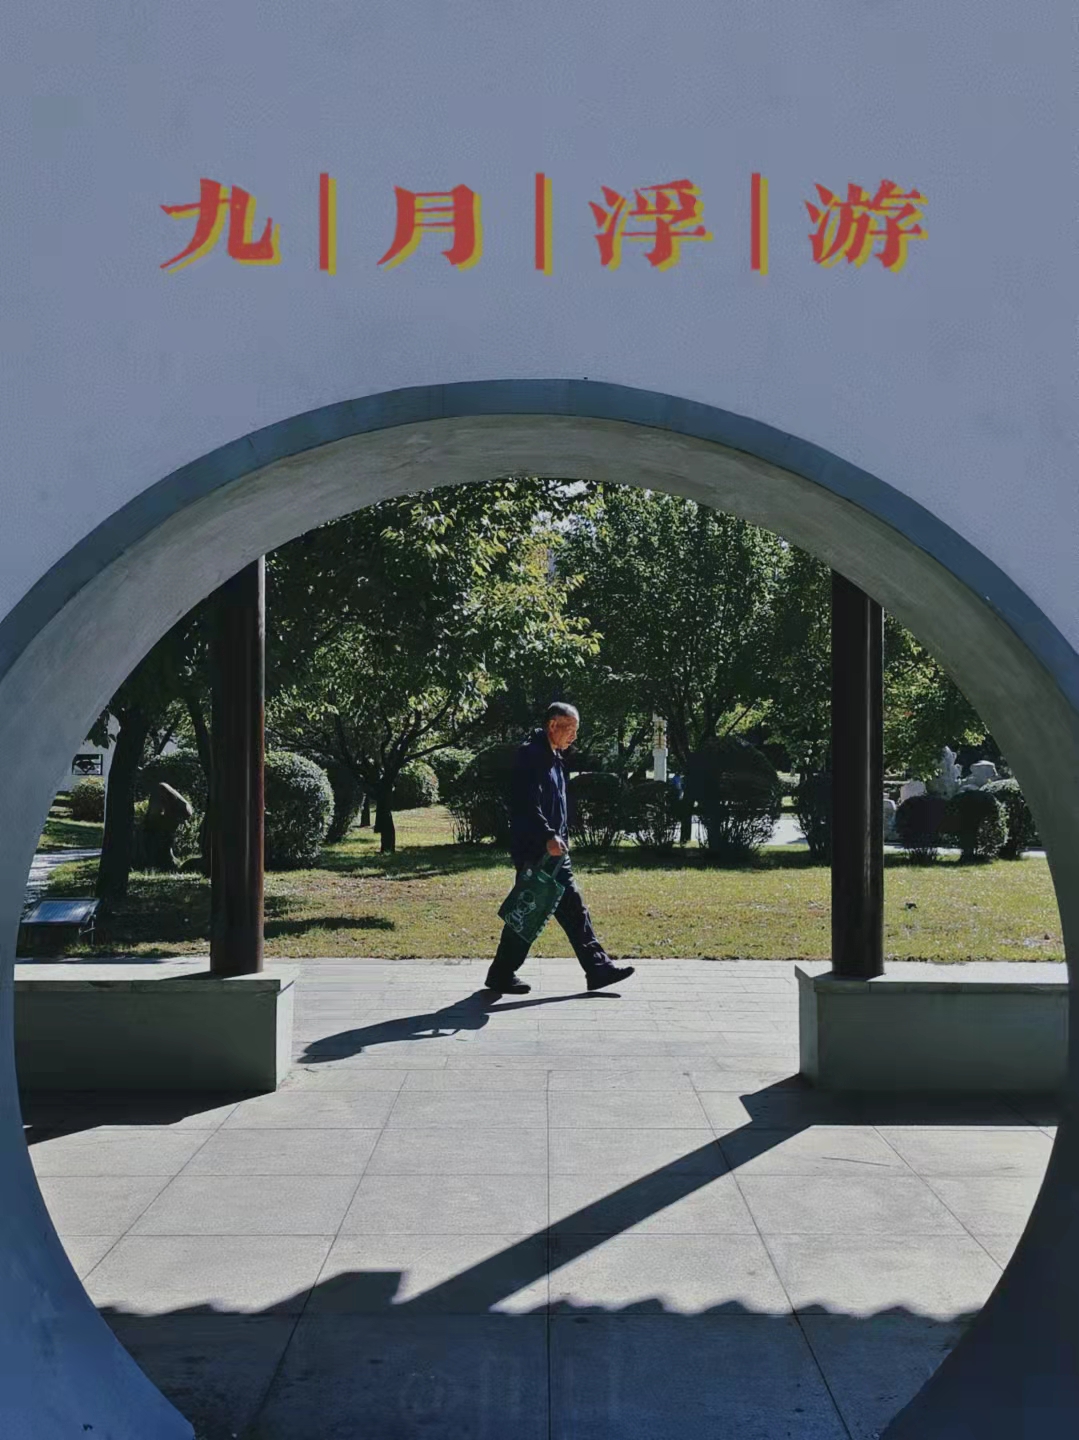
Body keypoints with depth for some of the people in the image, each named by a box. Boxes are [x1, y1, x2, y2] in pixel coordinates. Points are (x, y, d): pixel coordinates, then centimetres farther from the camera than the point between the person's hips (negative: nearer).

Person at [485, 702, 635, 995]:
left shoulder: (554, 759, 18)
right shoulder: (531, 755, -13)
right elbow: (528, 803, -24)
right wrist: (548, 837, -30)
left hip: (553, 850, 10)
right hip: (533, 850, -10)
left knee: (573, 909, 8)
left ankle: (598, 968, 9)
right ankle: (501, 974, 9)